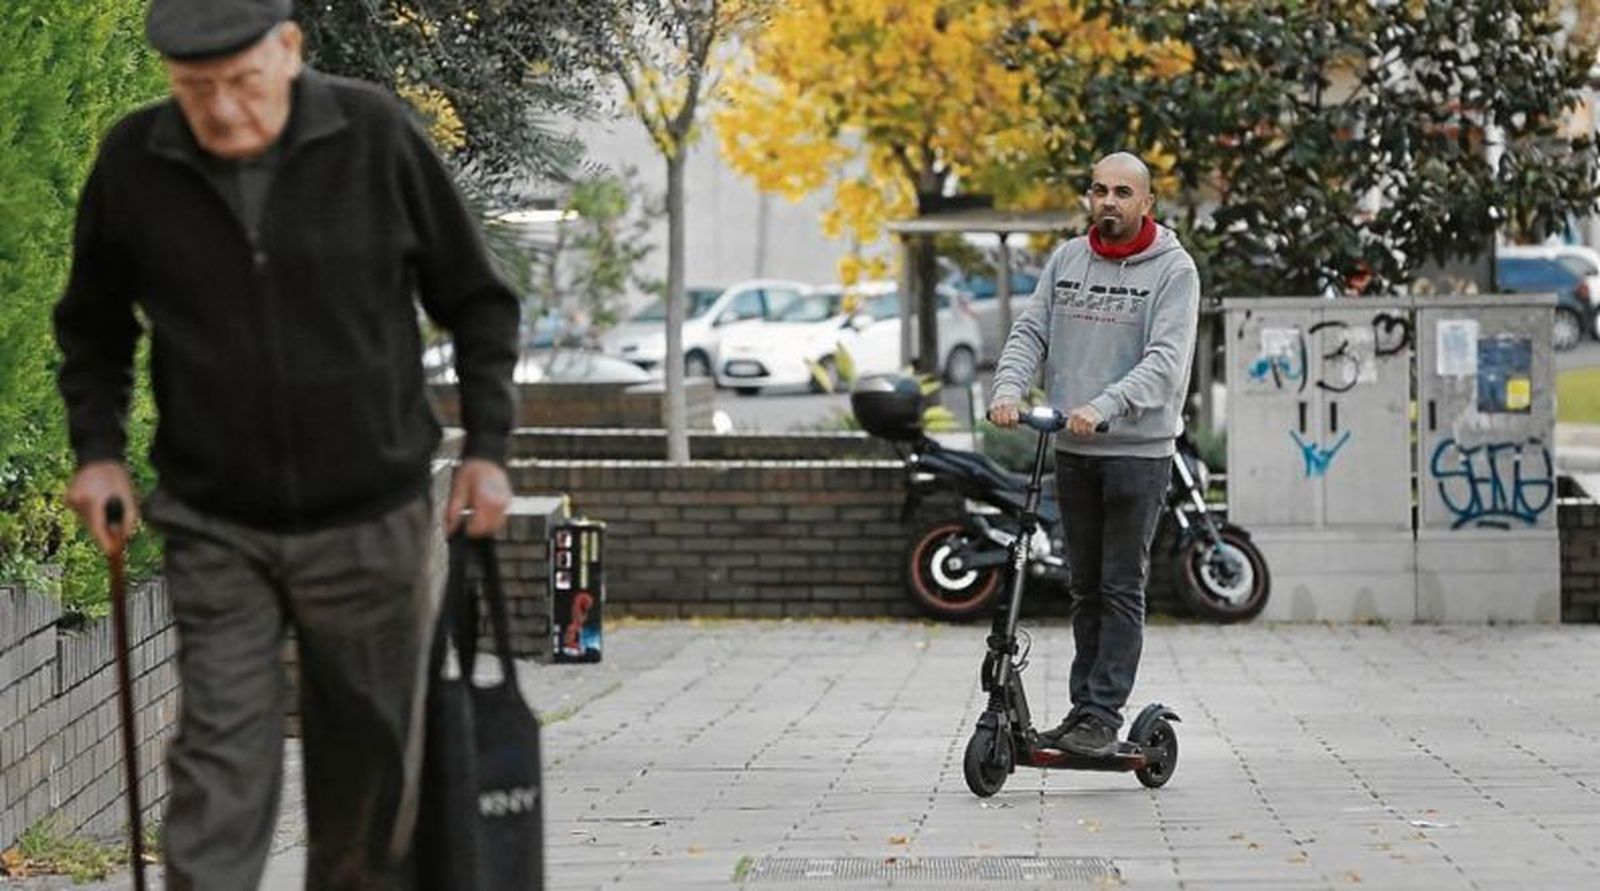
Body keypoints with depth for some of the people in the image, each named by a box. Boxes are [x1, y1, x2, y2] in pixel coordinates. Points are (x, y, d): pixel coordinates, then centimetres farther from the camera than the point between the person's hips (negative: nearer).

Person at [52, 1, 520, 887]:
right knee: (220, 766, -7)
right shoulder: (134, 161, -6)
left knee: (369, 764, 11)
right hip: (215, 529, 0)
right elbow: (92, 321, 11)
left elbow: (475, 300, 2)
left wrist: (486, 446, -3)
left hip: (370, 520, 0)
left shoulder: (375, 135, -10)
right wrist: (97, 448, 0)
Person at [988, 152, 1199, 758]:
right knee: (1085, 589, 12)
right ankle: (1083, 708, 18)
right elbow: (1030, 332, 7)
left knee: (1121, 590, -3)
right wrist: (1008, 388, -13)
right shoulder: (1066, 260, 9)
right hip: (1072, 451, 5)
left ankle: (1104, 716, -2)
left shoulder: (1172, 269, -6)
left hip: (1138, 451, -5)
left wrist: (1105, 407, -30)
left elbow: (1166, 360, -16)